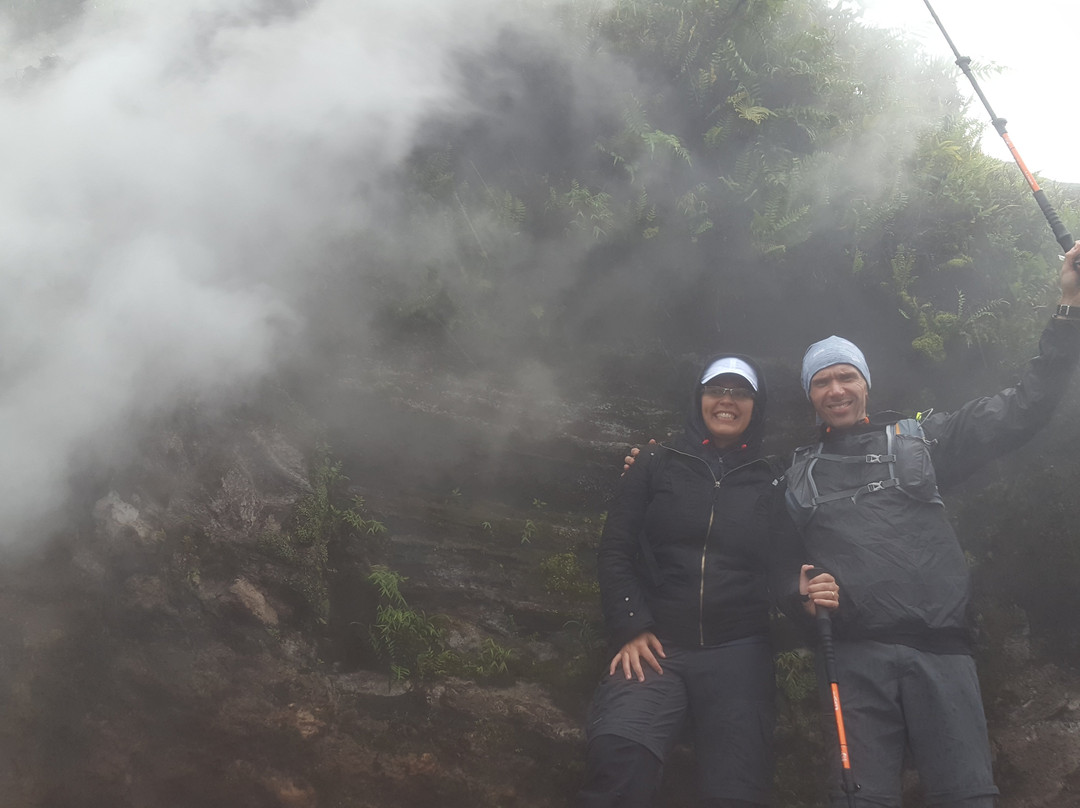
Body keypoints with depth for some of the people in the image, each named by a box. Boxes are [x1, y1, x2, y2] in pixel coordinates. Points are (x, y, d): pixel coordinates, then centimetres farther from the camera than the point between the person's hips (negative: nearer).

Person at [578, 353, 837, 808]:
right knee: (619, 755, -30)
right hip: (655, 646, -2)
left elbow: (783, 569, 8)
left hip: (737, 652, 2)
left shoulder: (770, 485, 14)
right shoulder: (658, 467, 11)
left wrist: (803, 591, -16)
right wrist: (631, 628, -7)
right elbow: (615, 551, 7)